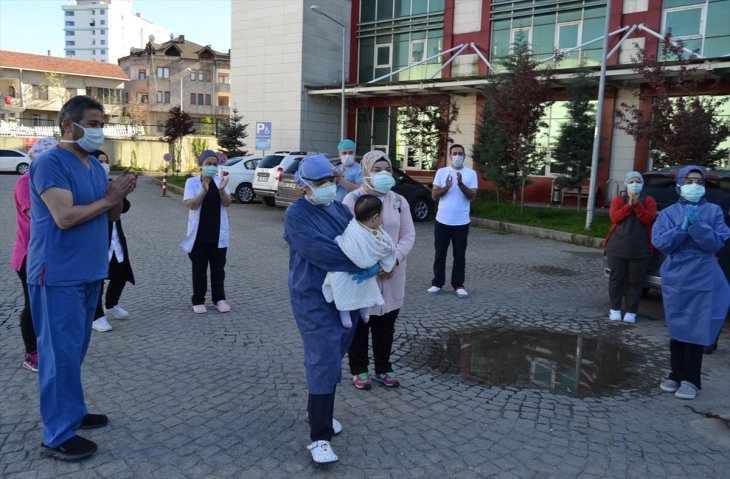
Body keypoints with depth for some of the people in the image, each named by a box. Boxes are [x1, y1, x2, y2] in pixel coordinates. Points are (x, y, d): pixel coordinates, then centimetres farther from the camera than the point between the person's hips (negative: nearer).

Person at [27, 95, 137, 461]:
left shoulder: (95, 165, 13)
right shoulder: (50, 163, -14)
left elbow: (110, 215, 15)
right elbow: (65, 216, -24)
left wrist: (119, 197, -6)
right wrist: (107, 198, -13)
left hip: (88, 273, 9)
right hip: (58, 276, -8)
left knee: (76, 350, 17)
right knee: (62, 353, -2)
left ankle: (72, 413, 31)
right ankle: (57, 436, 8)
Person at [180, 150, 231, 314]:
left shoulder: (221, 180, 3)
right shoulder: (192, 182, -4)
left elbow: (227, 203, -6)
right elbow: (191, 204, -15)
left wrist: (221, 189, -25)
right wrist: (204, 190, -29)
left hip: (218, 234, 2)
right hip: (199, 234, -2)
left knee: (218, 268, 10)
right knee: (199, 269, 6)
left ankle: (219, 298, 20)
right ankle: (198, 301, 15)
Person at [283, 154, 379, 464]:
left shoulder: (340, 208, 10)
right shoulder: (296, 214, -11)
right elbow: (319, 251, -24)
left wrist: (375, 263, -18)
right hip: (314, 299, -7)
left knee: (333, 357, 17)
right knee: (324, 362, -10)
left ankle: (316, 411, 38)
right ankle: (319, 437, 0)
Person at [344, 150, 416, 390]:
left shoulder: (399, 201, 6)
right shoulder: (352, 199, -6)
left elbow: (408, 236, 2)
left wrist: (394, 260, -15)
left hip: (392, 275, 4)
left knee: (386, 325, 14)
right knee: (359, 324, 9)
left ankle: (383, 368, 30)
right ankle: (359, 370, 25)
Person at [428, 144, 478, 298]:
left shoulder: (471, 173, 2)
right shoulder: (441, 172, 3)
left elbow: (472, 196, -6)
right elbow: (434, 195, 0)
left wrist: (461, 184, -21)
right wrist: (446, 187, -18)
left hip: (462, 221, -1)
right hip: (442, 220, 1)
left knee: (459, 255, 5)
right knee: (440, 253, 7)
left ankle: (458, 285, 13)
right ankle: (437, 283, 15)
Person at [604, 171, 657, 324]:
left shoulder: (648, 200, 6)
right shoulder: (618, 200, 8)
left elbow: (648, 219, -10)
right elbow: (614, 217, -7)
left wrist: (637, 205, -20)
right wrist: (629, 205, -17)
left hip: (640, 249, -1)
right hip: (617, 247, 1)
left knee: (635, 281, 2)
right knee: (616, 278, 5)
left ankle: (631, 311, 9)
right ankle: (615, 309, 15)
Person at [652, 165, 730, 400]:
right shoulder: (668, 212, 5)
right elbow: (659, 242, -5)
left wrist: (697, 225, -20)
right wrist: (682, 227, -17)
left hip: (703, 281, -1)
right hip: (675, 279, 2)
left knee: (695, 331, -2)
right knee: (676, 329, 8)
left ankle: (690, 380, 8)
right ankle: (676, 374, 20)